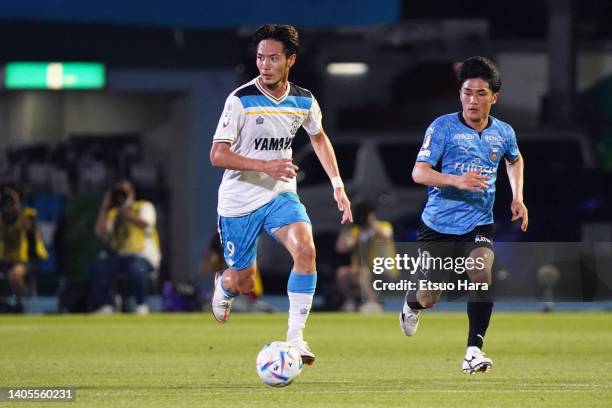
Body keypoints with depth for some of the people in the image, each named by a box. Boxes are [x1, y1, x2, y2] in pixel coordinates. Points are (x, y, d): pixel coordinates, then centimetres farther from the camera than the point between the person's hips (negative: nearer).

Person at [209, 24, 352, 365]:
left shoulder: (304, 102, -3)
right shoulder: (241, 100, -17)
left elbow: (318, 137, 19)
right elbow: (218, 155, -18)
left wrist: (338, 185, 12)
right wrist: (265, 166, -30)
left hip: (280, 196, 3)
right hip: (239, 201, -2)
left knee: (305, 249, -26)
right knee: (244, 282, 7)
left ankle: (295, 337, -20)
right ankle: (223, 287, 48)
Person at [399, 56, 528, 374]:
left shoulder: (503, 133, 4)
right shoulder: (443, 127, -10)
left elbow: (515, 160, 28)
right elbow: (419, 172, -17)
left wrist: (517, 198, 17)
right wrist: (457, 181, -32)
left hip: (478, 225, 2)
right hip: (438, 225, -2)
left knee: (483, 274, -26)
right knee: (428, 299, 7)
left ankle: (474, 351, -20)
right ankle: (411, 305, 46)